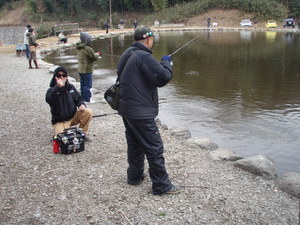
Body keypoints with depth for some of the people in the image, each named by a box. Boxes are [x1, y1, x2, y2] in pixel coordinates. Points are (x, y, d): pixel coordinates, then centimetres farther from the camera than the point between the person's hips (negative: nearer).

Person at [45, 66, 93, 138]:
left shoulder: (71, 87, 4)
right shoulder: (51, 90, -10)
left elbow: (78, 98, 14)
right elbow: (48, 100, -32)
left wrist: (81, 105, -10)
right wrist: (58, 87, -42)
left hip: (73, 116, 4)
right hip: (60, 121, -4)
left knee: (88, 112, -20)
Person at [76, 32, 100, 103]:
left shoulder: (79, 48, 6)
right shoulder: (88, 48, -22)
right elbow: (94, 57, -13)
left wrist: (95, 55, 10)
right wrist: (97, 54, 8)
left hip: (80, 70, 9)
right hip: (87, 70, -9)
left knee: (83, 84, 17)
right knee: (88, 85, -1)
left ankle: (83, 97, 25)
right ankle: (87, 99, 4)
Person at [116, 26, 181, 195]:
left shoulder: (127, 54, 9)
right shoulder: (144, 57, -20)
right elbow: (163, 78, -22)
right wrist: (166, 63, -3)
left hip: (127, 109, 10)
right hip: (140, 112, -10)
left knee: (135, 143, 22)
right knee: (154, 148, -2)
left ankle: (135, 176, 34)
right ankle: (161, 185, 6)